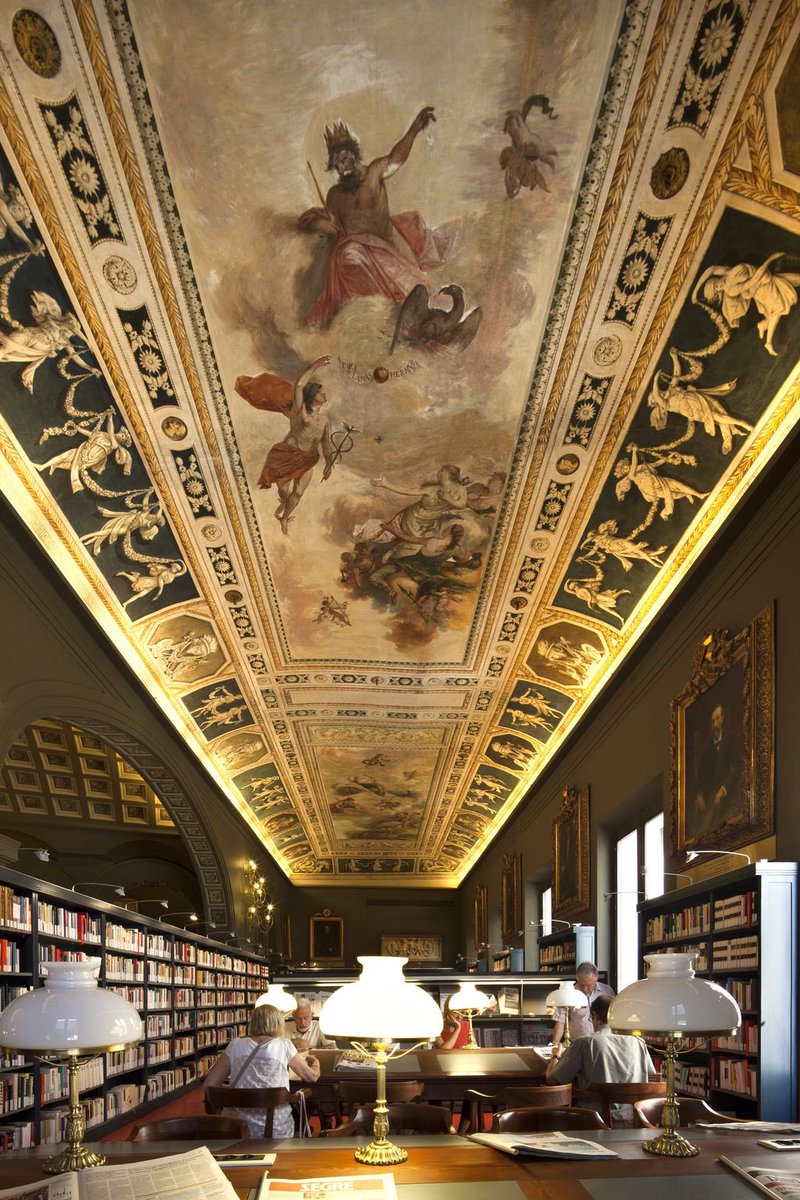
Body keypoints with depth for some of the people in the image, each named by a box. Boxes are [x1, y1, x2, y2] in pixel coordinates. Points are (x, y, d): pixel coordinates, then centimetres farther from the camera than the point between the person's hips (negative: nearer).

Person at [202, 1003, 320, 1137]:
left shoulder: (235, 1045, 4)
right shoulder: (284, 1046, 1)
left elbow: (208, 1085, 4)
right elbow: (312, 1077, 14)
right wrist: (315, 1063, 36)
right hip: (275, 1130, -2)